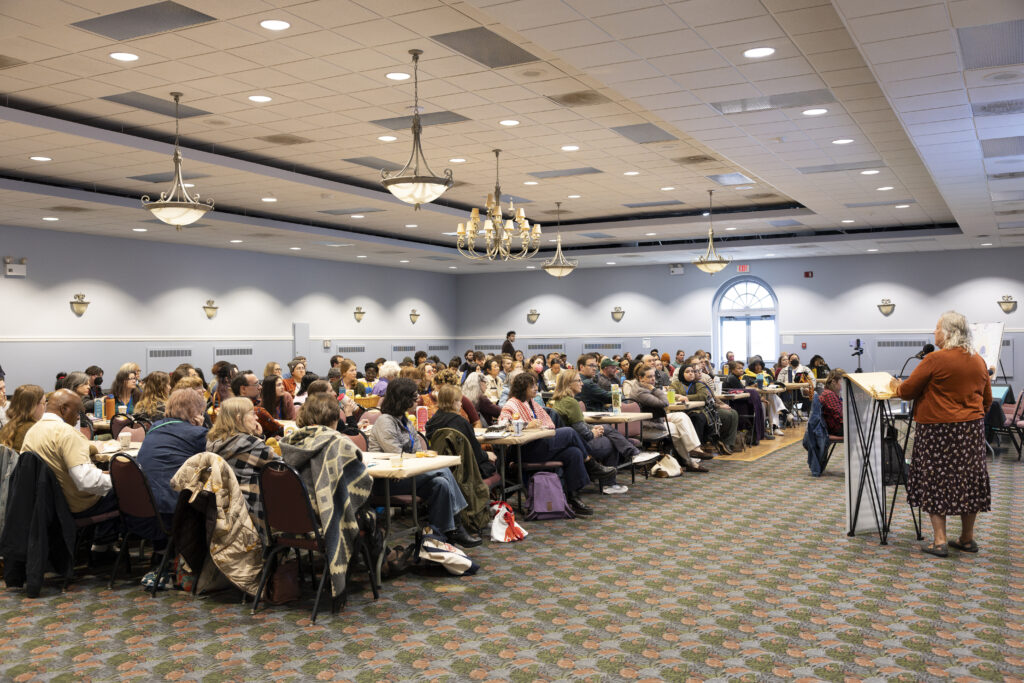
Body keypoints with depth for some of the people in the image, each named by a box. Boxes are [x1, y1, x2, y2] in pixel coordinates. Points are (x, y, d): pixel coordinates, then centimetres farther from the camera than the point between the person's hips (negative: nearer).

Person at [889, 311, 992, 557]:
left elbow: (907, 391, -9)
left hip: (939, 429, -6)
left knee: (936, 481, 1)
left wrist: (895, 385, 11)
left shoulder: (935, 359, -14)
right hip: (972, 429, 6)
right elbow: (987, 399, 15)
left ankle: (939, 541, 0)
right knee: (968, 480, 13)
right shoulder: (979, 361, 7)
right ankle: (967, 538, 22)